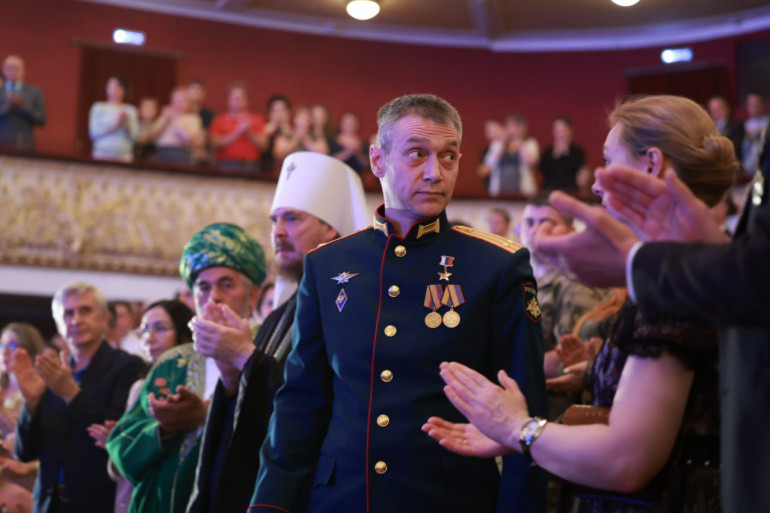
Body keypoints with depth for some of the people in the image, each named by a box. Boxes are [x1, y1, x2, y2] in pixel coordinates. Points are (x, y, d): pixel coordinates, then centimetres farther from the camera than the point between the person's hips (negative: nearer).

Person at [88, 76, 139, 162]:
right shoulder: (98, 107, 6)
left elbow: (134, 136, 5)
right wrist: (114, 125, -12)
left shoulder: (130, 110, 10)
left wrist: (126, 124, -12)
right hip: (102, 155, -1)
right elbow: (94, 133, -3)